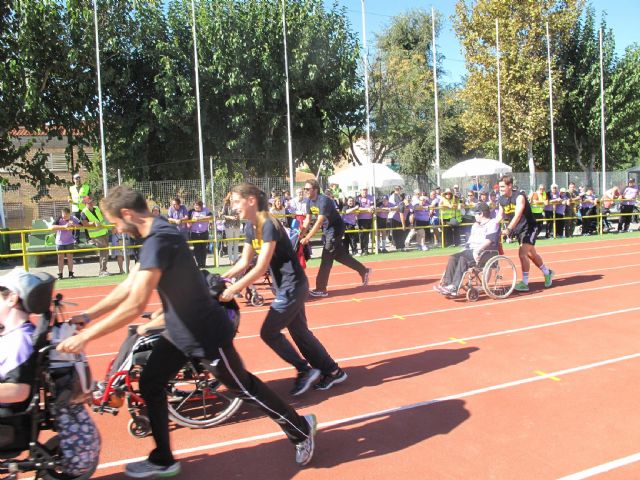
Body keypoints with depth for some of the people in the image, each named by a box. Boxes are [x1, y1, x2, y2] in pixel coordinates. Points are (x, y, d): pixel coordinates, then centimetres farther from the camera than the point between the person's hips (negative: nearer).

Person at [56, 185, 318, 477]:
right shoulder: (155, 235, 5)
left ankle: (301, 430, 28)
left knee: (244, 389, 7)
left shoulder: (160, 240, -27)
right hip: (180, 332, 9)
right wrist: (87, 316, 8)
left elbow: (135, 305, -32)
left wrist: (85, 337, -25)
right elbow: (128, 286, 11)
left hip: (205, 334, -9)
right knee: (150, 384, 12)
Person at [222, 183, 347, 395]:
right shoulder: (251, 227, 5)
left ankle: (305, 370, 12)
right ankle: (333, 371, 27)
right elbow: (244, 262, 9)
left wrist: (232, 289, -24)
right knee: (299, 332, 15)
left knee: (268, 332, -2)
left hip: (293, 286, -9)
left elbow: (261, 268, -25)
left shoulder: (269, 225, -22)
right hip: (285, 286, 9)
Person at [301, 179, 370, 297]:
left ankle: (321, 289, -6)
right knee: (339, 254, 15)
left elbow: (319, 222, -33)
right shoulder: (309, 201, 0)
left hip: (336, 228, -9)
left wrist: (307, 238, -35)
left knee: (326, 258, -10)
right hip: (327, 229, 9)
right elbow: (308, 219, 4)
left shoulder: (323, 201, -27)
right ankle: (363, 271, 29)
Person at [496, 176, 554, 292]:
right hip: (518, 229, 7)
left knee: (522, 253, -17)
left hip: (529, 227, -7)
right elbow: (500, 215, 2)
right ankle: (547, 273, 38)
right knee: (531, 254, 17)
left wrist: (508, 229, -44)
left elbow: (517, 216, -33)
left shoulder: (519, 197, -22)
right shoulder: (501, 200, -1)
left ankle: (525, 283, -10)